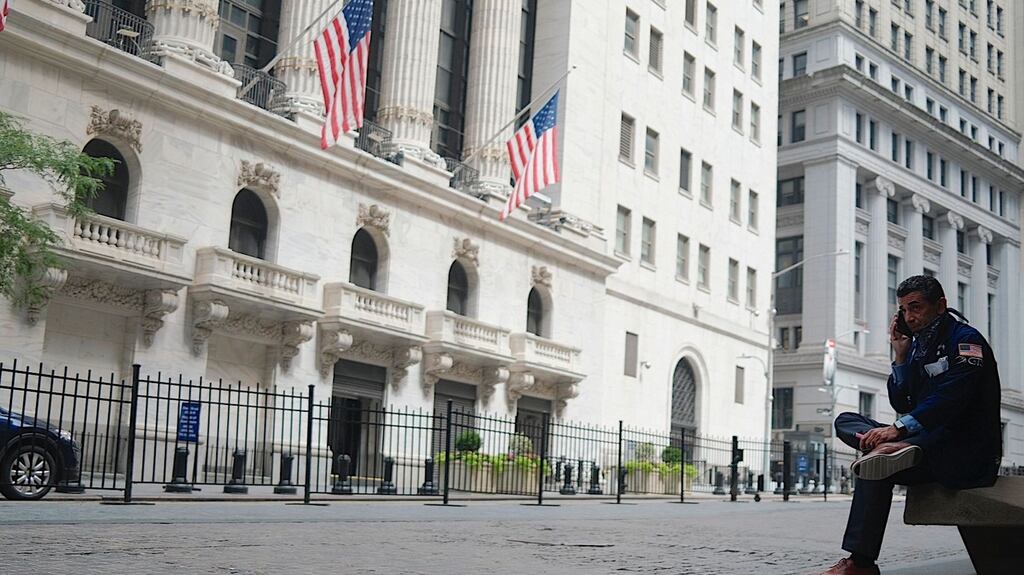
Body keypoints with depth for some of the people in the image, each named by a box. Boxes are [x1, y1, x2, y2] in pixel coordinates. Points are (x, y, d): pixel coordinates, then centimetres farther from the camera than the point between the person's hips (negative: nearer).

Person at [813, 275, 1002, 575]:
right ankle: (889, 449, -32)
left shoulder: (965, 339, -6)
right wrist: (900, 355, 6)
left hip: (970, 454, -9)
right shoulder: (918, 345, 17)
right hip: (929, 442, 9)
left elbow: (951, 398, -21)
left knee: (877, 466, -30)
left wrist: (900, 428, -28)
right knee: (845, 422, 0)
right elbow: (903, 406, 14)